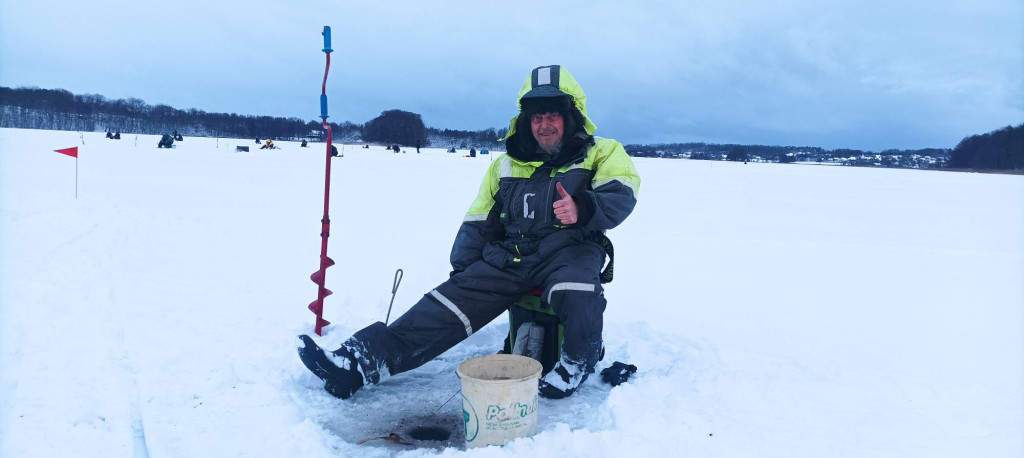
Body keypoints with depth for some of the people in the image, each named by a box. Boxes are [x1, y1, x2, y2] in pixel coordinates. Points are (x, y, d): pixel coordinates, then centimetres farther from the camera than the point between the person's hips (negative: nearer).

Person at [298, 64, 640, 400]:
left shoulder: (601, 153, 7)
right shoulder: (506, 165, 19)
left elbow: (620, 196, -10)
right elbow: (478, 223, 19)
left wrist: (583, 209, -31)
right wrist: (461, 271, 7)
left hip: (569, 250, -3)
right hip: (509, 256, 4)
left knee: (576, 291, -38)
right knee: (452, 299, -15)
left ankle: (578, 361, -11)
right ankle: (359, 362, -23)